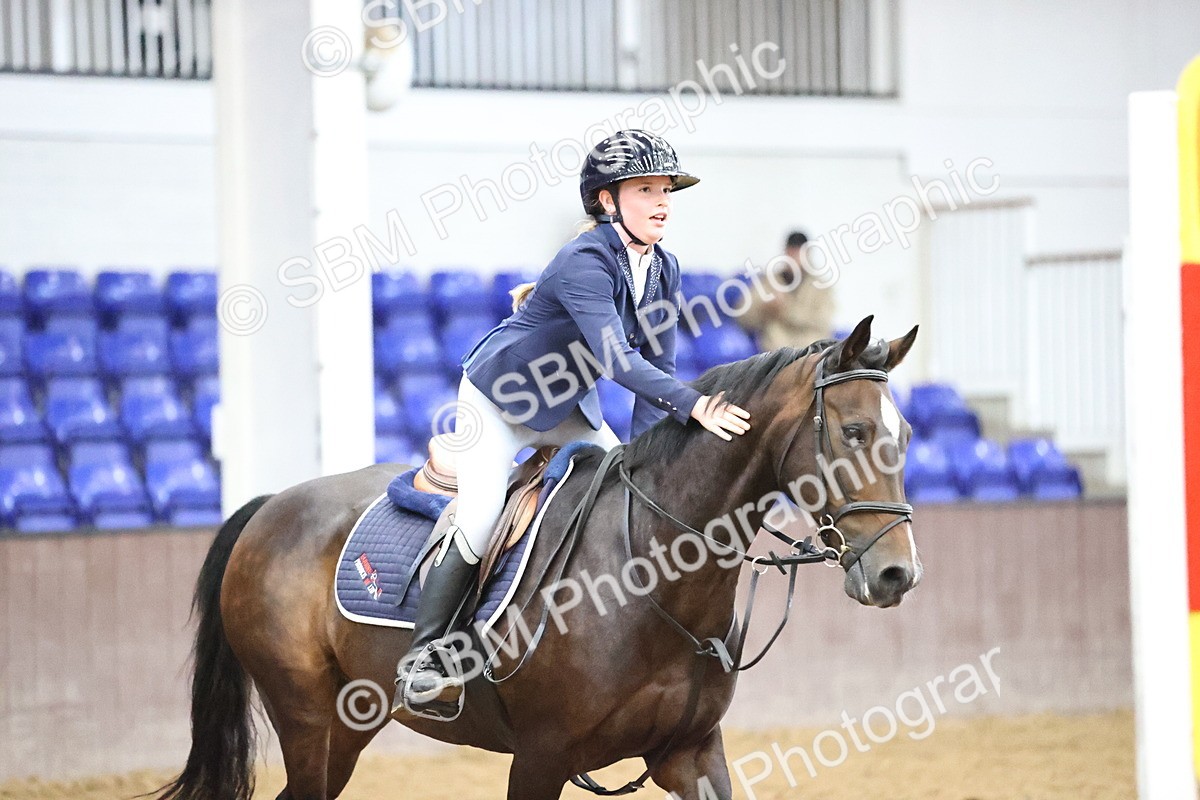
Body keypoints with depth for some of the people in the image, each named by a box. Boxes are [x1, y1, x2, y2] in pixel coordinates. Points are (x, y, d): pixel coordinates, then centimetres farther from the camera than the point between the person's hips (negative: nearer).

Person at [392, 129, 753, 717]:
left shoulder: (663, 271, -7)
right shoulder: (586, 261, -31)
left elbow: (658, 369, -3)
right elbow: (615, 358, -44)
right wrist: (693, 406, -54)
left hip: (570, 408, 8)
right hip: (498, 399, -8)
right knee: (479, 522, -19)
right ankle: (420, 660, -13)